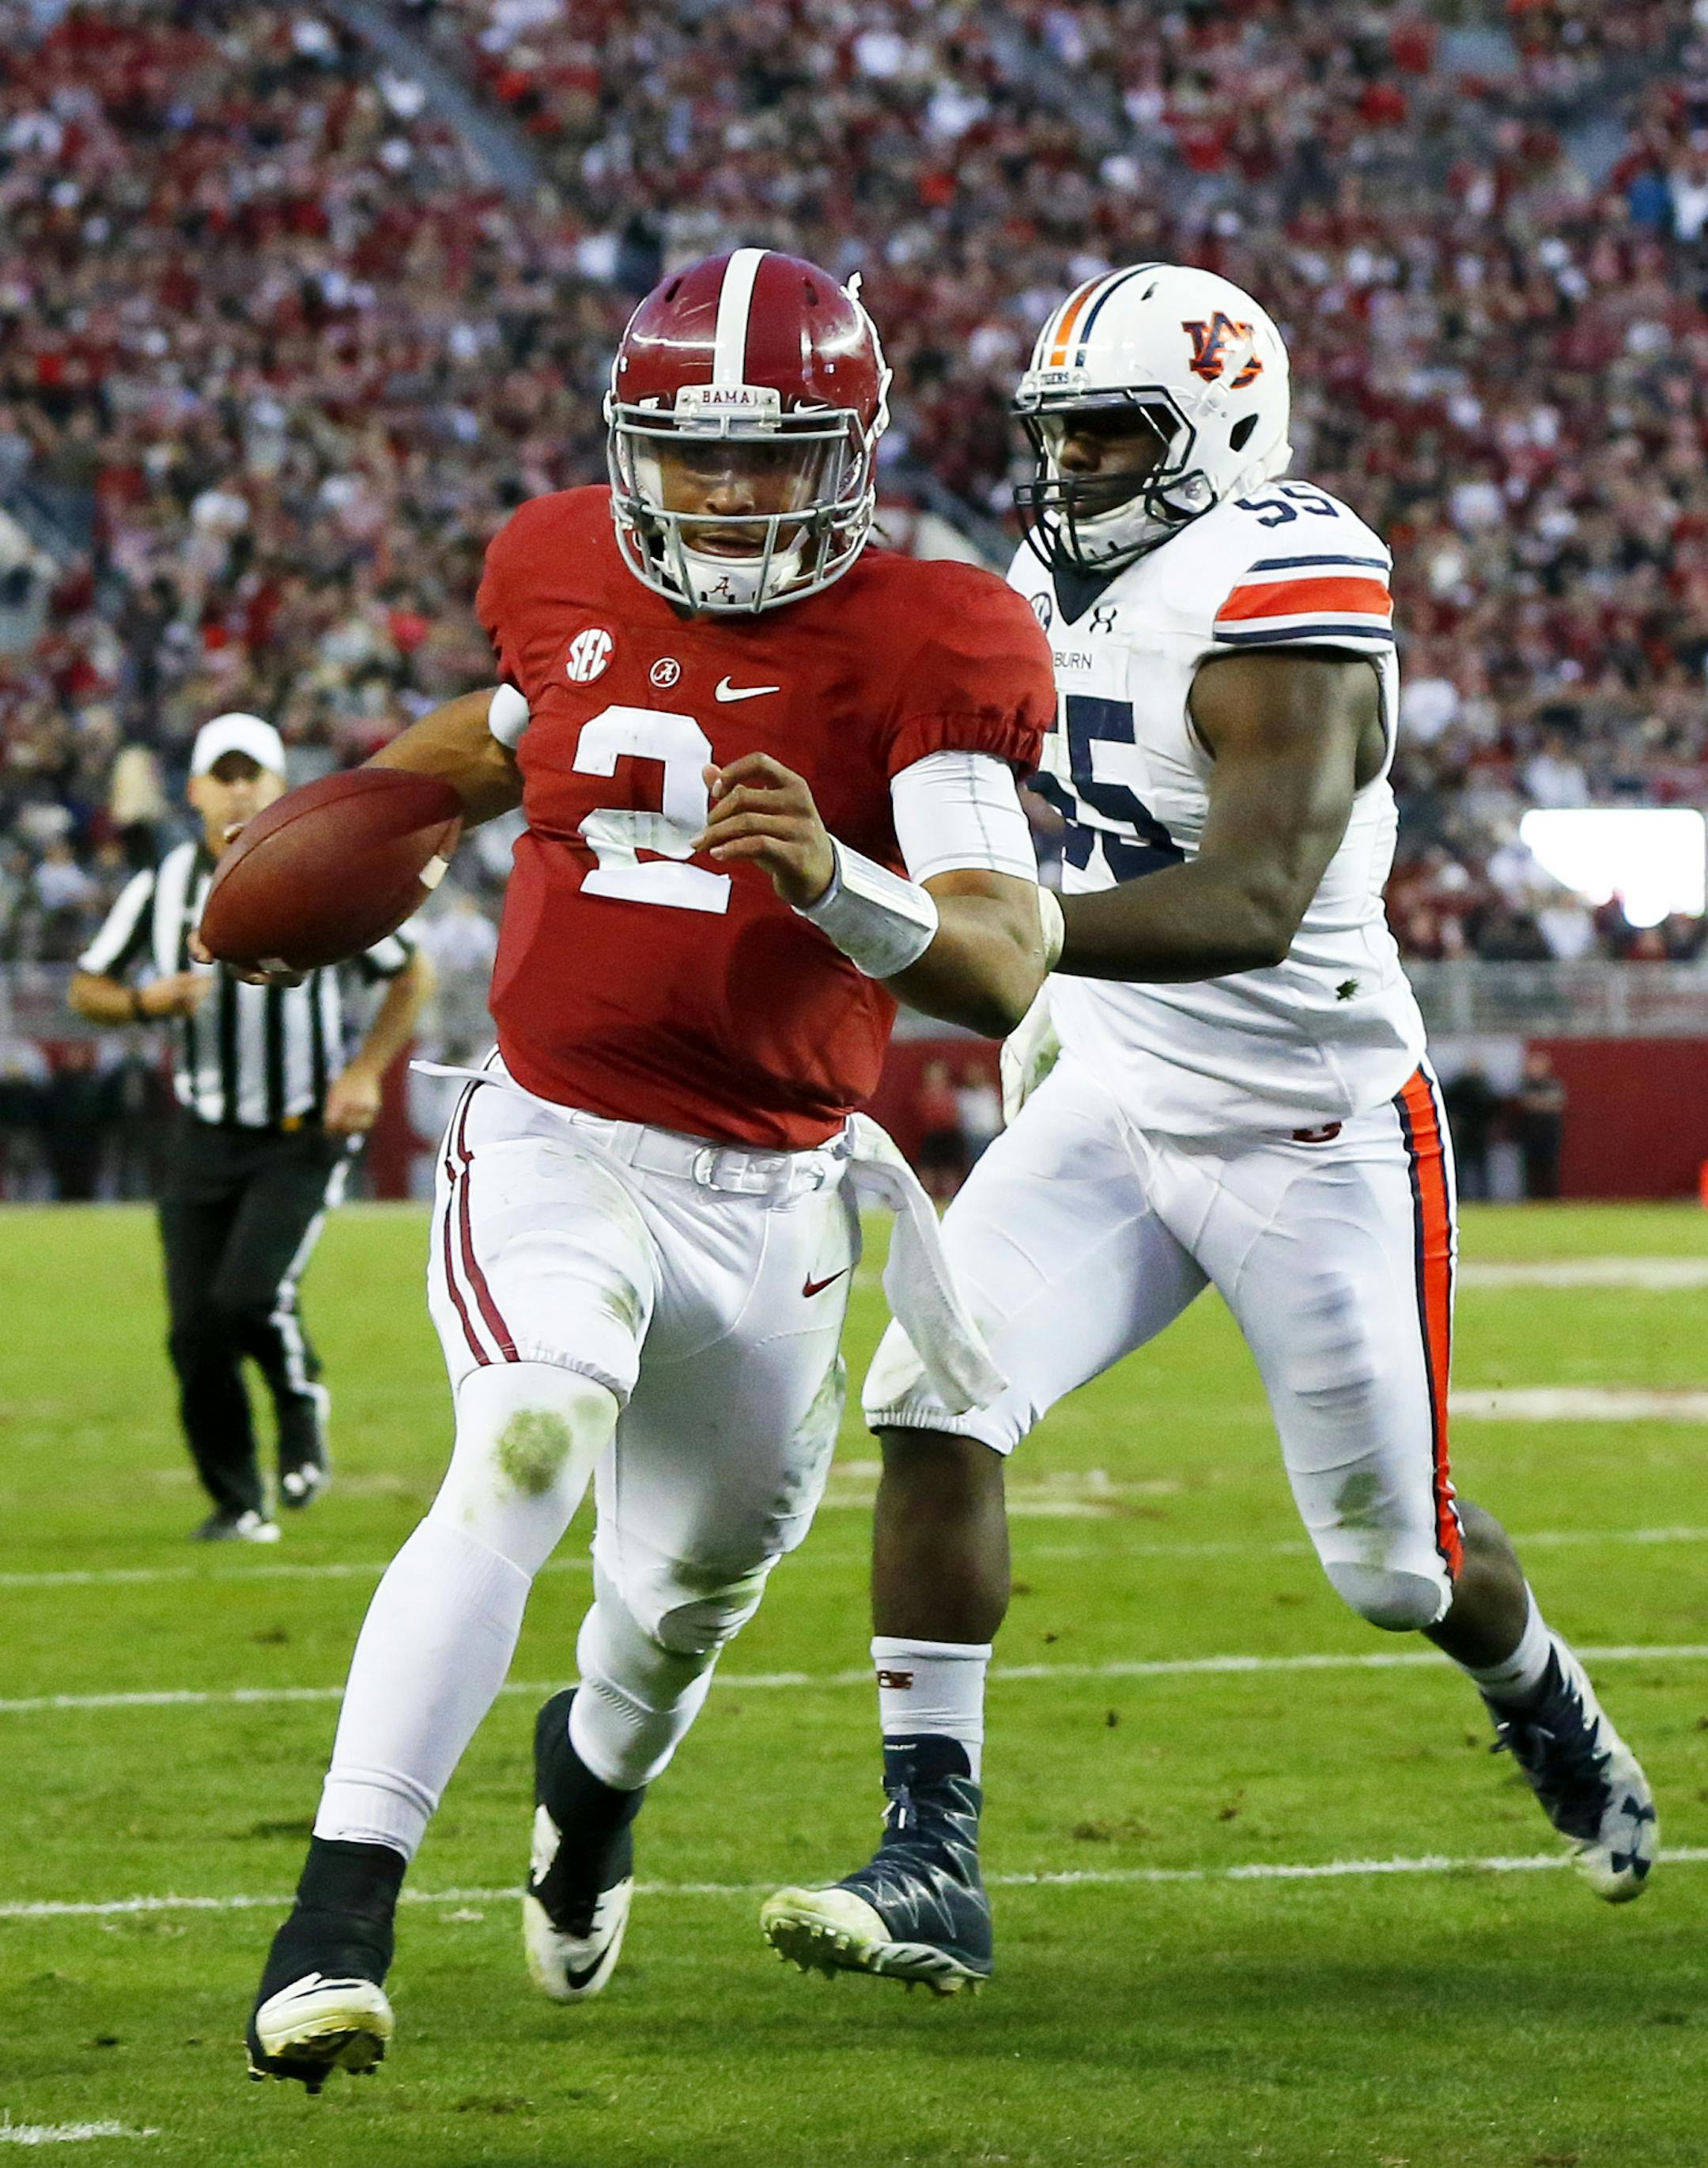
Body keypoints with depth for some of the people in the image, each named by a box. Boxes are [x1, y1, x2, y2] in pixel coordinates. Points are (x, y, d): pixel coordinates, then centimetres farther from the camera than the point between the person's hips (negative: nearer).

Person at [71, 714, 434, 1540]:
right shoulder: (161, 889, -3)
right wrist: (147, 1002, -14)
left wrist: (366, 1071, -7)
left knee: (249, 1294, -22)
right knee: (196, 1330, -2)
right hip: (207, 1137, 3)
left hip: (304, 1137, -3)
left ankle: (301, 1403, 11)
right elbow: (88, 988, 8)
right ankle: (237, 1502, 15)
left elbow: (411, 974, 4)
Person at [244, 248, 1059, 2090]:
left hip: (767, 1196, 1)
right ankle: (338, 1917, -33)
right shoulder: (567, 577, -1)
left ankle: (596, 1770, 55)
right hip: (552, 1152, -1)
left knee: (702, 1575, 16)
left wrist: (835, 881, -41)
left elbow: (1004, 971, -24)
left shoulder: (920, 648, -12)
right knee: (525, 1452, -28)